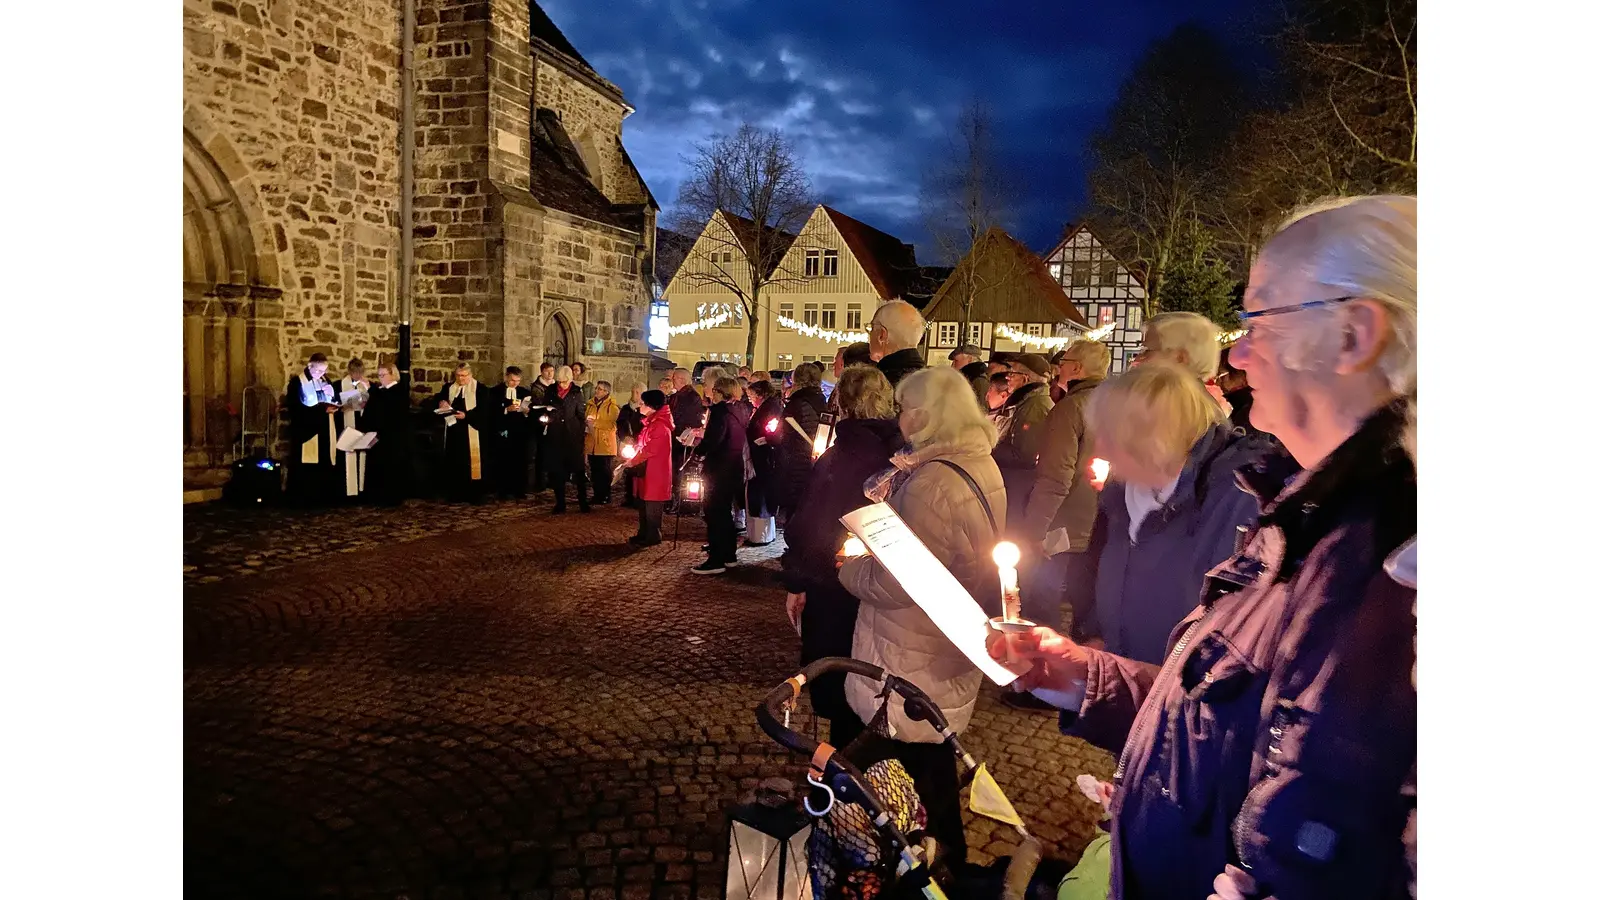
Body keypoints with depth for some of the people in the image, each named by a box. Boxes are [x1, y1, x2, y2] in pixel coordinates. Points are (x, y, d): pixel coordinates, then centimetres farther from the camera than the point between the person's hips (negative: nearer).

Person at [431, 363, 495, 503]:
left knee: (471, 462, -2)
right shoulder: (449, 388, 12)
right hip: (453, 430, 4)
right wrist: (441, 402, -16)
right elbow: (437, 398, 7)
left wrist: (466, 415, -25)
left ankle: (474, 495, 6)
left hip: (472, 432, -4)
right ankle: (456, 494, 14)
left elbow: (483, 410, -11)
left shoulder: (480, 389, -3)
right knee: (454, 462, 6)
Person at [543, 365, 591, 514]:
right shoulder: (550, 391, 5)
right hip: (555, 436, 2)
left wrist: (581, 436, -3)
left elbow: (581, 415, 3)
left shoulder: (577, 392, 1)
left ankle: (583, 502, 8)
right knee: (557, 470, 4)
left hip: (573, 436, -2)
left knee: (578, 468, 0)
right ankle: (560, 504, 12)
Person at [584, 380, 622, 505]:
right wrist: (586, 422, 3)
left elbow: (612, 424, -14)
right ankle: (597, 495, 16)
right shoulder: (590, 404, 15)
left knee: (605, 472, -1)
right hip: (591, 443, 6)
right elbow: (585, 419, 26)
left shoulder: (612, 406, -5)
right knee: (594, 471, 8)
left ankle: (605, 497, 6)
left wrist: (595, 423, -18)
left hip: (605, 444, -6)